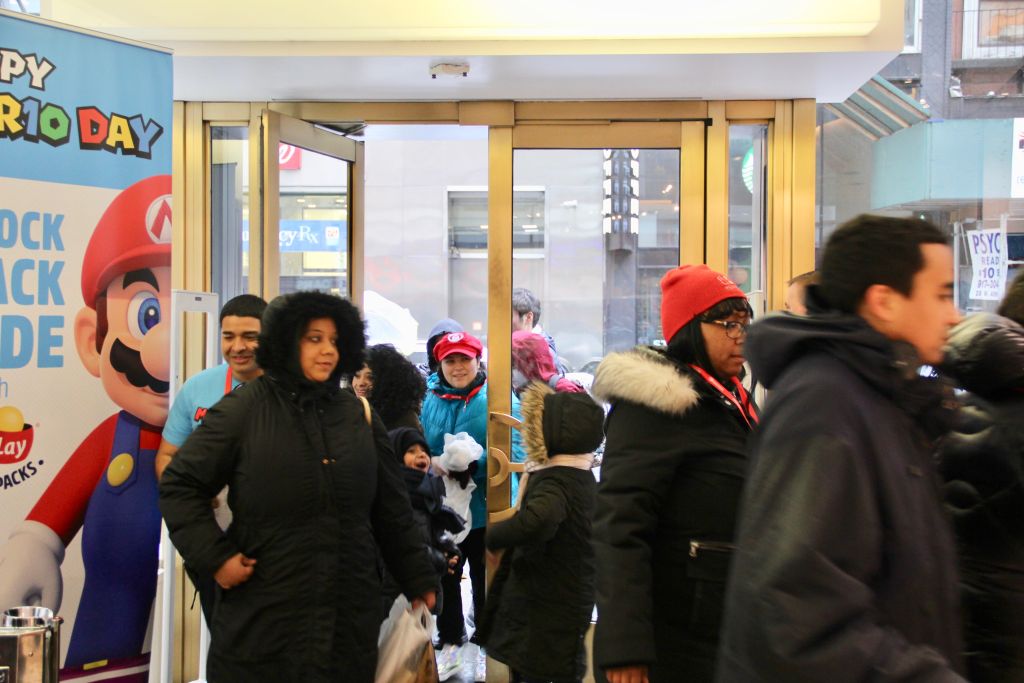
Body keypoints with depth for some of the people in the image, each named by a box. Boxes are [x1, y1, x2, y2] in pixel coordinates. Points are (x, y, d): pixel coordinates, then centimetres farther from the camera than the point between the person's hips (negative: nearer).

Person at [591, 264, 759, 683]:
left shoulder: (734, 402, 12)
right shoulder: (656, 404, -16)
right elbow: (619, 526, -23)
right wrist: (624, 649, -30)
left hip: (734, 633, 9)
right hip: (676, 645, -8)